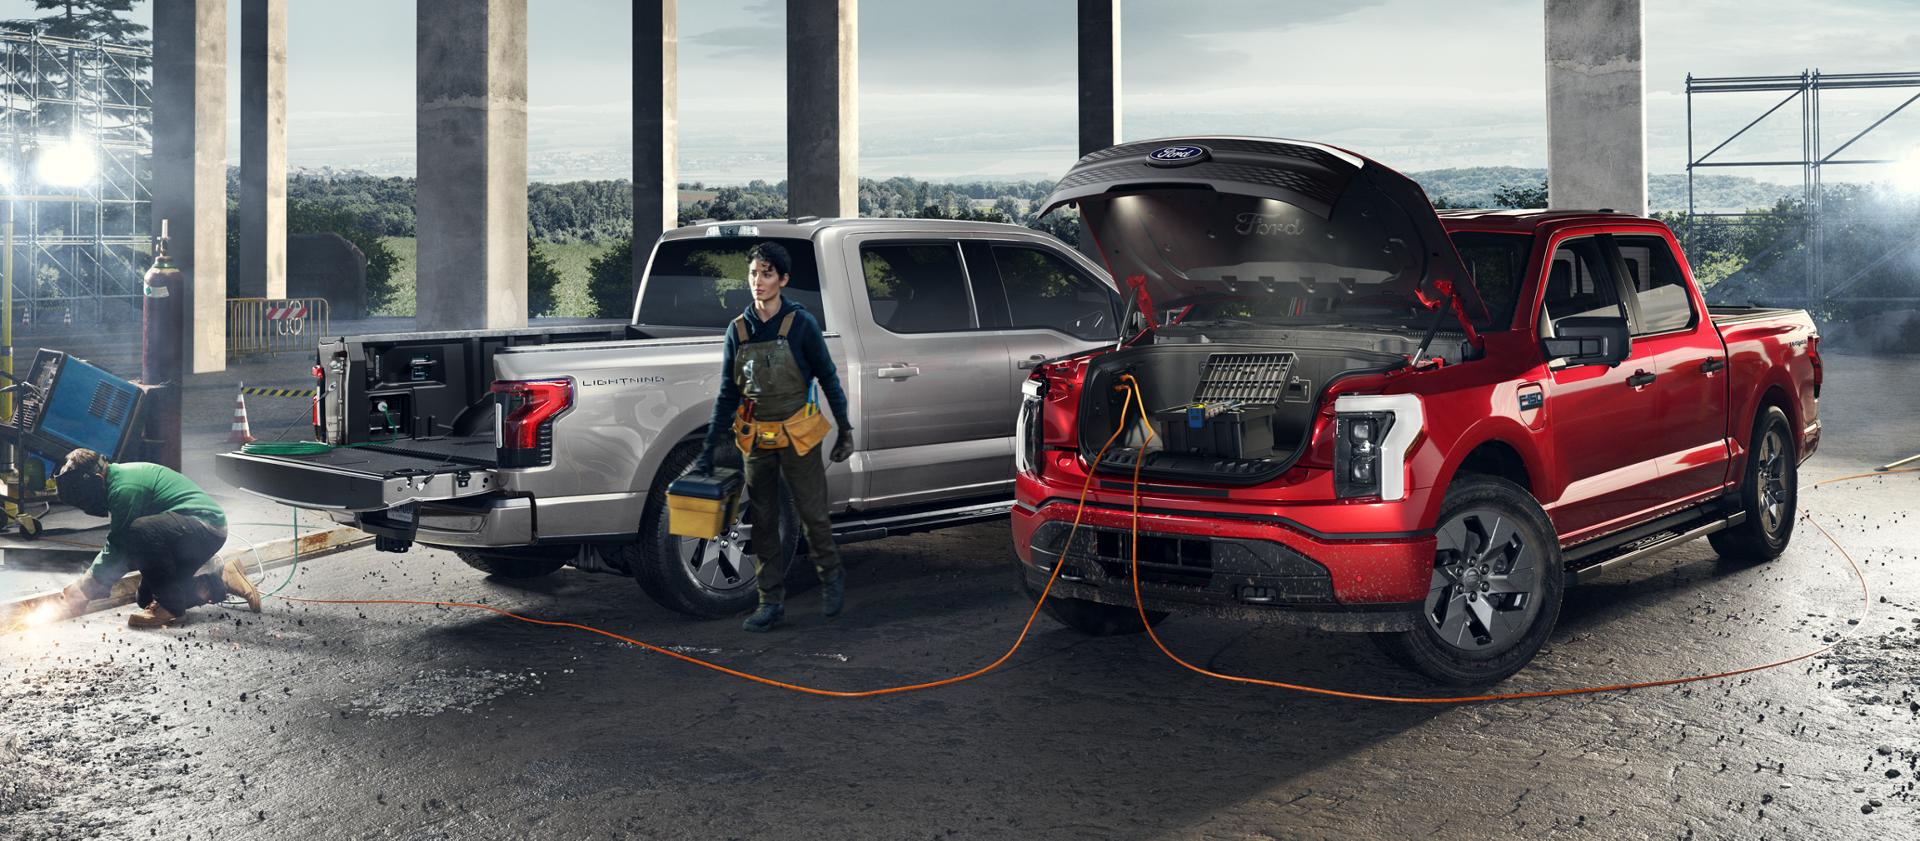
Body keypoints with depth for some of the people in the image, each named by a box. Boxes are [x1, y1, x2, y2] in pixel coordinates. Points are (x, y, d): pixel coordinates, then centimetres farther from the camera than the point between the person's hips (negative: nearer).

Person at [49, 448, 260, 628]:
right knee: (147, 598, 12)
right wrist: (83, 584, 13)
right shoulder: (119, 476, 10)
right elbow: (116, 545, 19)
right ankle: (219, 580, 18)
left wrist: (84, 589, -5)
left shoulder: (124, 488, -20)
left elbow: (117, 551, -15)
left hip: (206, 526, -11)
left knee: (139, 531, -34)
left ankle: (170, 606, -20)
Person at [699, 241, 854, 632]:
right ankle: (771, 602, 17)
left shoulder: (801, 324, -9)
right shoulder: (739, 330, 1)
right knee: (762, 522, 8)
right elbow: (728, 393, 5)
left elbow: (828, 377, -1)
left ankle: (831, 577, 30)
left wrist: (844, 430, 0)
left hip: (799, 437, -4)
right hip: (756, 439, 4)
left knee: (812, 514, 3)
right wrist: (709, 449, 3)